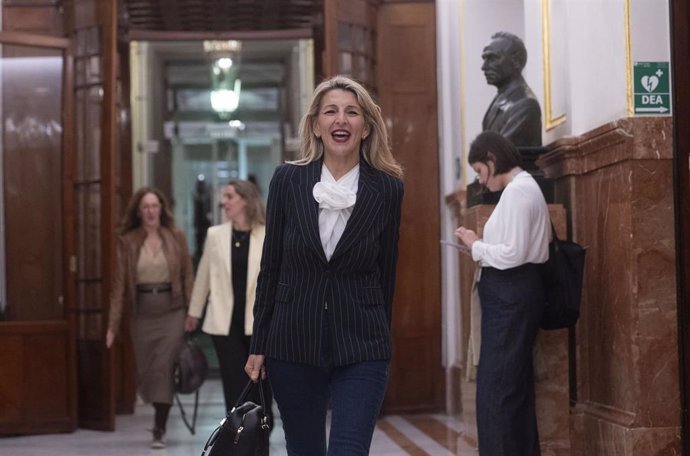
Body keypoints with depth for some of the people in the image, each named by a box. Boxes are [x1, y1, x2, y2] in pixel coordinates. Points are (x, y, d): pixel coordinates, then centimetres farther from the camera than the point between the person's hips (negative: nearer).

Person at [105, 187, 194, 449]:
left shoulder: (176, 238, 2)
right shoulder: (127, 241, 1)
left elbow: (188, 277, 2)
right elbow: (119, 282, -2)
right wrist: (113, 324, -6)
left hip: (171, 310, -1)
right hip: (142, 312, 1)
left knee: (163, 368, -9)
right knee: (146, 370, 7)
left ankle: (159, 430, -2)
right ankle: (160, 416, 33)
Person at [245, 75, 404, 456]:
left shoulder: (387, 189, -2)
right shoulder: (288, 180, -1)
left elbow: (385, 273, 6)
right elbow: (271, 266, 4)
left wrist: (376, 343, 10)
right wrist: (258, 345, 4)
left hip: (360, 347, -1)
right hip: (293, 343, 2)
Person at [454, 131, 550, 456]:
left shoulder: (516, 191, -15)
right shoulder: (525, 187, 17)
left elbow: (513, 253, -21)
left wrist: (476, 246, -9)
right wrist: (480, 246, 9)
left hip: (509, 294, -11)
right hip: (515, 292, 11)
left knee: (496, 386, -8)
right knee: (515, 385, 14)